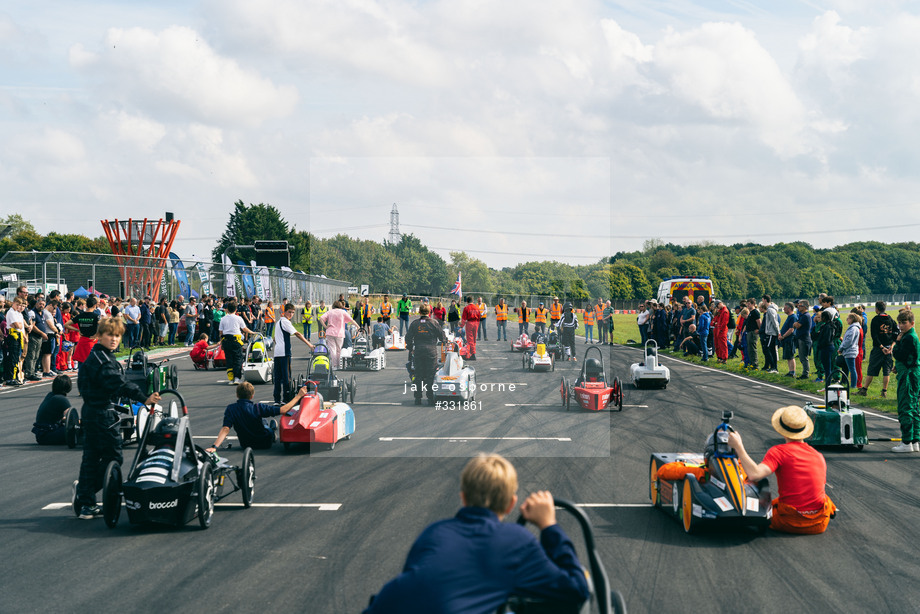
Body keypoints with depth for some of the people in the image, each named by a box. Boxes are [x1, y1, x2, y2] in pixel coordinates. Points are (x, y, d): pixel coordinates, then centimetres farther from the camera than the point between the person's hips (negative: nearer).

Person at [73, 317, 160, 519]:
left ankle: (86, 504, 16)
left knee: (91, 458, 12)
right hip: (102, 415, -11)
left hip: (91, 413, 11)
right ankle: (84, 488, 3)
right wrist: (144, 398, -32)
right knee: (113, 457, -2)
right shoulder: (102, 359, -18)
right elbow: (118, 384, -28)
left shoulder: (96, 357, 15)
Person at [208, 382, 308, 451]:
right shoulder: (257, 408, -26)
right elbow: (282, 410, -24)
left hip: (245, 445, 3)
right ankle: (272, 426, 50)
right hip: (265, 443, -3)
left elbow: (225, 429, -29)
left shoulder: (230, 409, -19)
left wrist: (214, 446, -31)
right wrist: (299, 396, -16)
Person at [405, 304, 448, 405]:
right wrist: (445, 341, 26)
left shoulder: (414, 324, 3)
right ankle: (430, 398, 0)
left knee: (418, 375, 7)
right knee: (430, 375, 2)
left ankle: (418, 398, 8)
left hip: (418, 352, 1)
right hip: (431, 351, -1)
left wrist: (410, 349, 19)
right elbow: (442, 336, 4)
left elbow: (408, 338, 4)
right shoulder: (434, 323, -2)